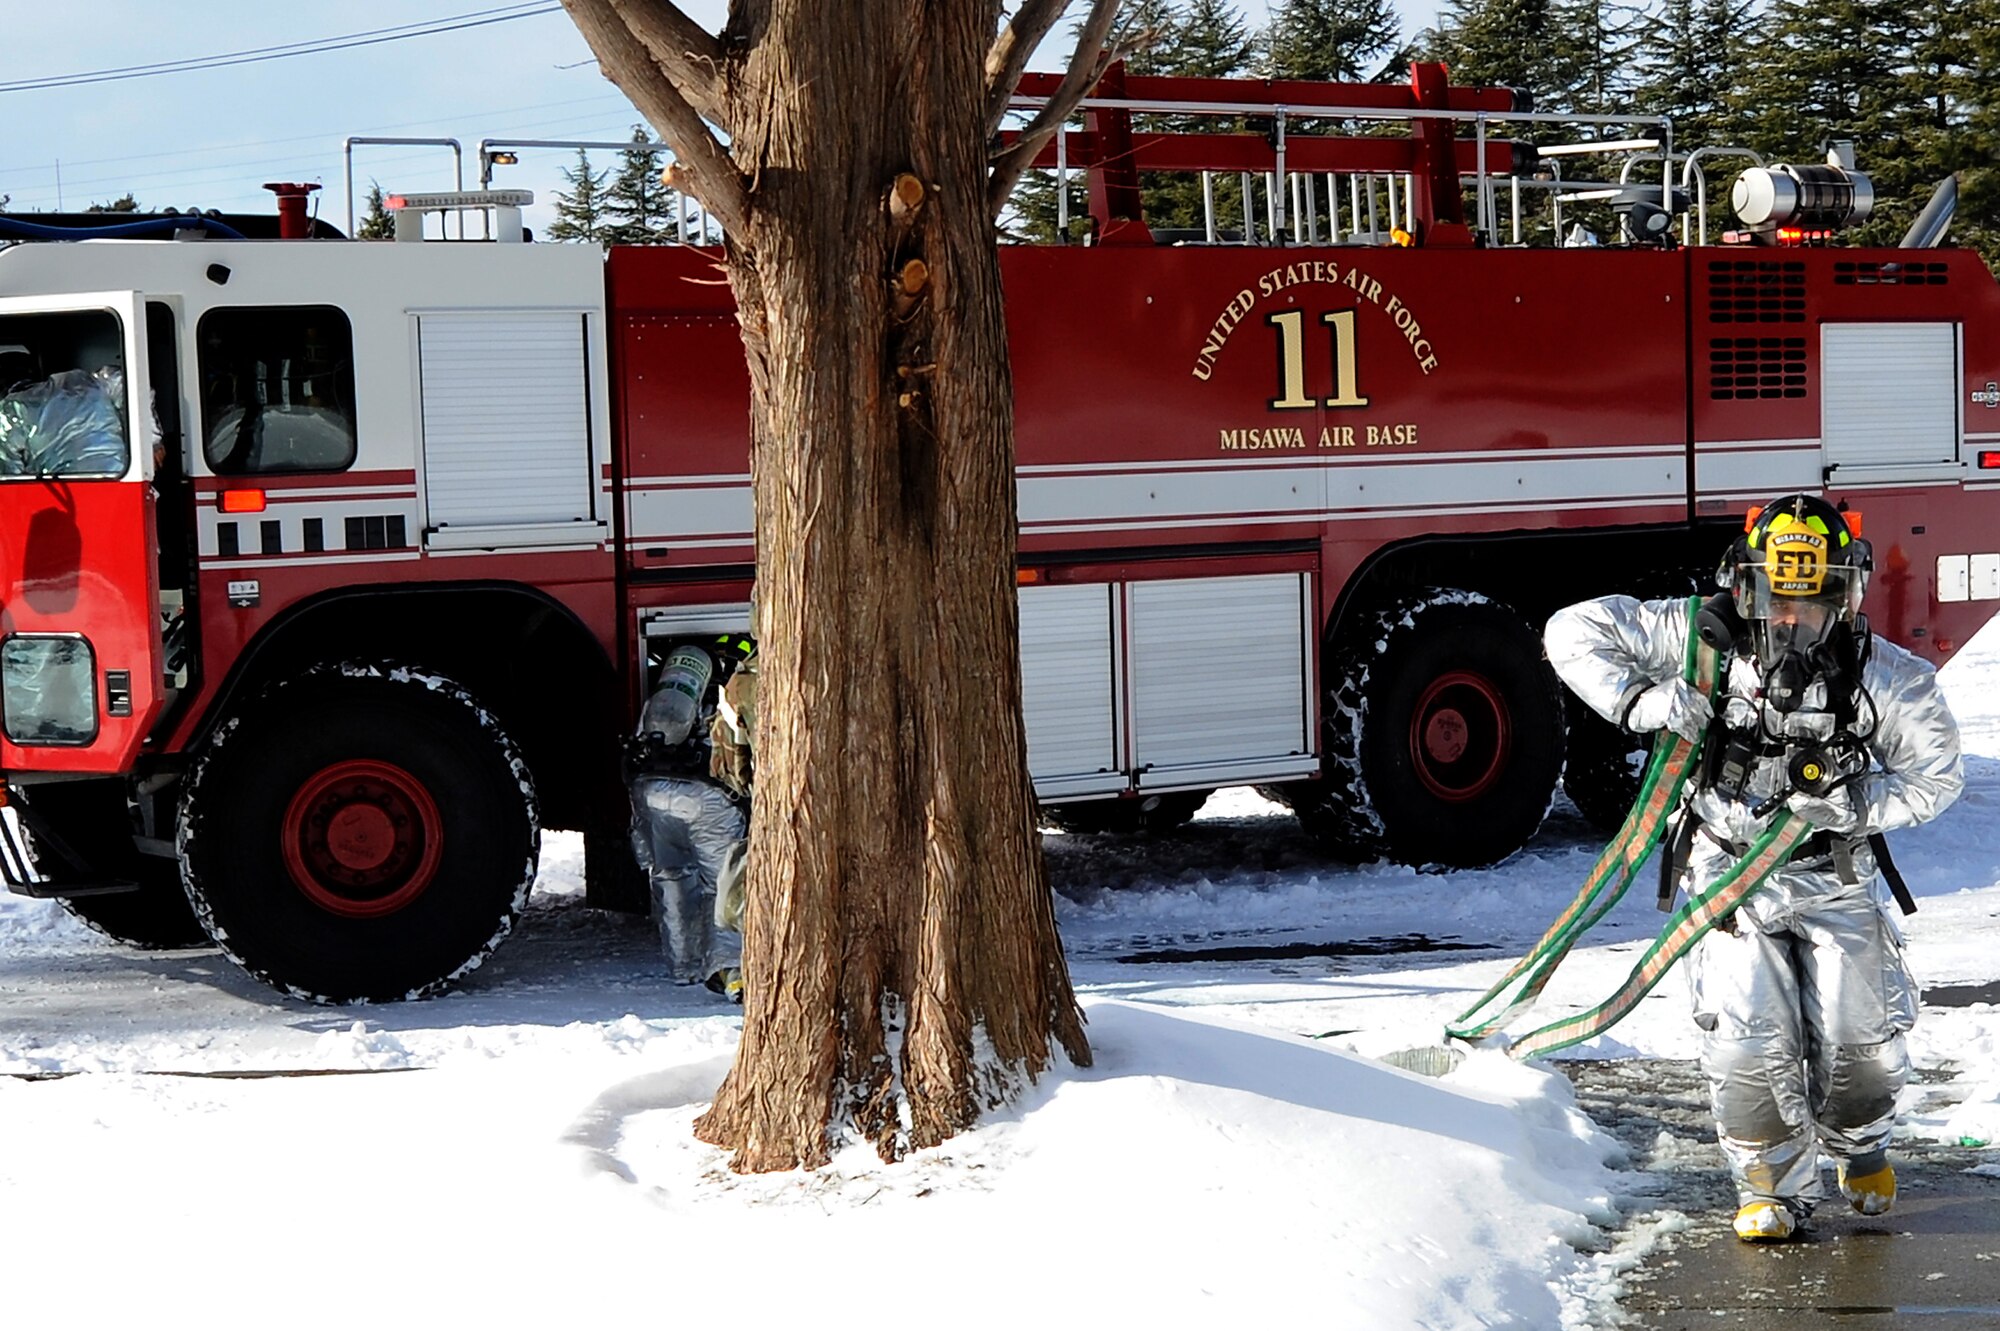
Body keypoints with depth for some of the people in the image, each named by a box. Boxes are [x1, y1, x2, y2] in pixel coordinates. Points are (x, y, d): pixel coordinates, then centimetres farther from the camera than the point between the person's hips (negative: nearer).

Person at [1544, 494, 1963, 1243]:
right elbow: (1573, 631, -12)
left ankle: (1858, 1140, 34)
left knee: (1861, 1036, -1)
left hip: (1836, 877, 1)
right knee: (1748, 1039, -9)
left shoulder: (1887, 680, -15)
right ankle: (1774, 1187, 14)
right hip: (1729, 871, -1)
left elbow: (1934, 778, -4)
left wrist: (1854, 806, -21)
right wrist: (1640, 700, -26)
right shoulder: (1704, 640, -16)